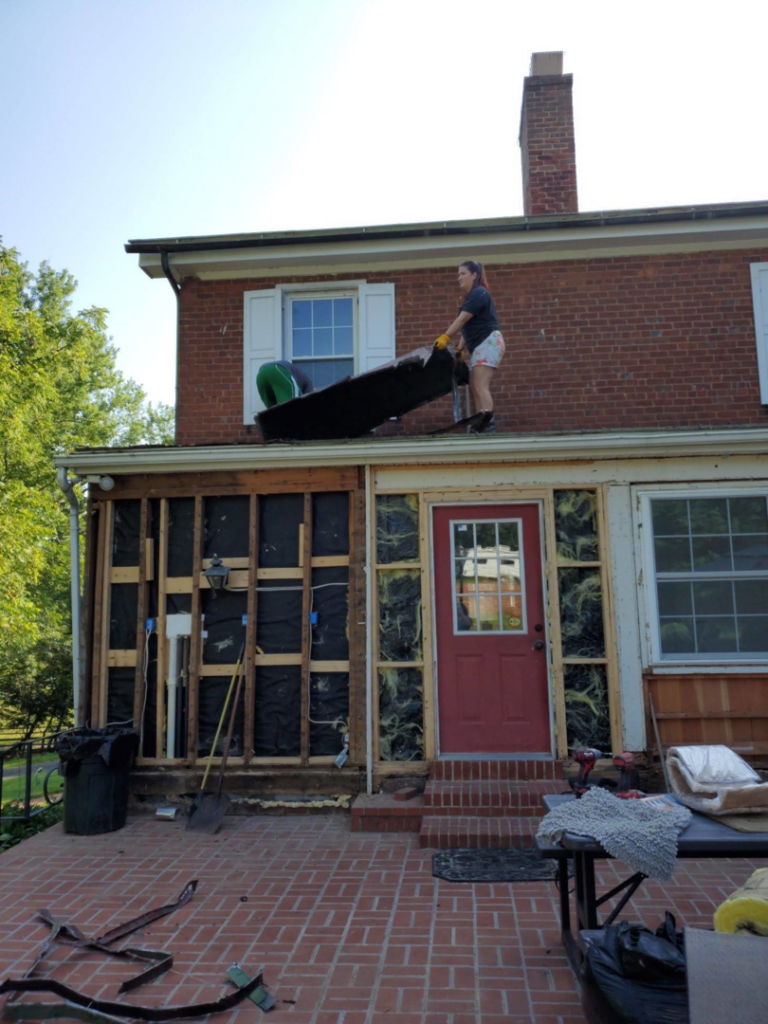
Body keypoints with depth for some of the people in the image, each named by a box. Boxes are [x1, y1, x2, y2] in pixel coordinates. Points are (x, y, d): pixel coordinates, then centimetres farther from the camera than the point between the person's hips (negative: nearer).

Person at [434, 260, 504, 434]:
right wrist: (460, 348, 14)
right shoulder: (471, 296, 21)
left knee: (480, 386, -21)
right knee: (474, 387, 5)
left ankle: (488, 424, -32)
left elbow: (462, 319, -20)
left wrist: (446, 337, -23)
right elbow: (468, 326, 21)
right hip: (479, 345, 10)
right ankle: (480, 425, 4)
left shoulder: (479, 293, -10)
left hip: (489, 342, -10)